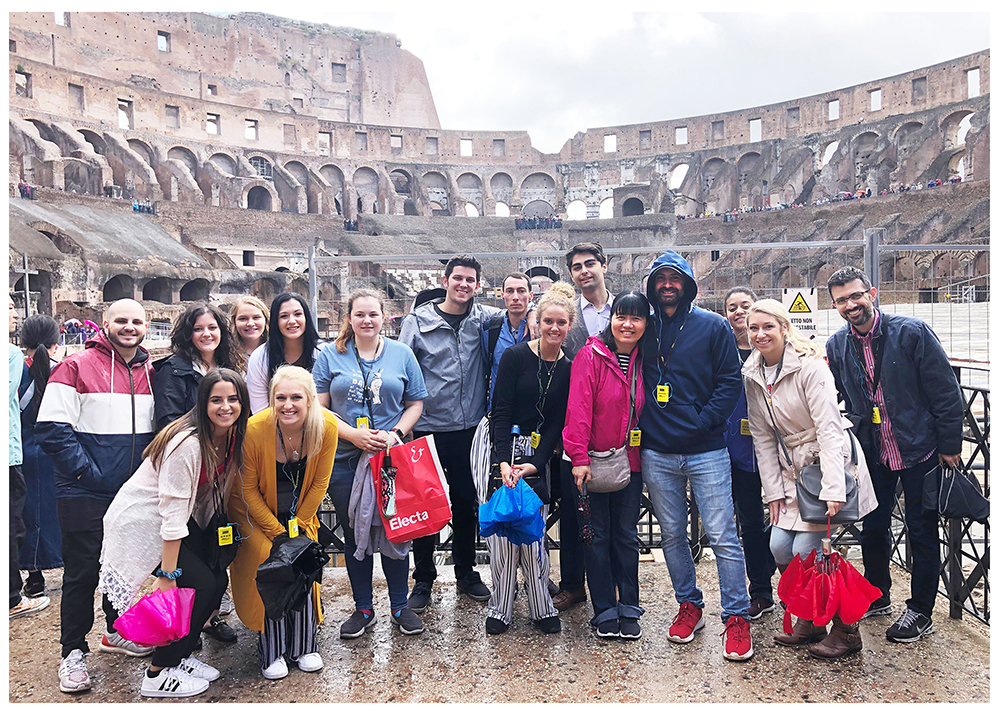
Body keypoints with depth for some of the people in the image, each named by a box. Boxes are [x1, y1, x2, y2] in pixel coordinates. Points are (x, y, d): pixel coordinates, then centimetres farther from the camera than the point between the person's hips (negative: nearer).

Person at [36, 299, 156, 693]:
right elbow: (51, 428, -13)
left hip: (135, 492, 5)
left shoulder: (151, 372, 8)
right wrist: (85, 470, -16)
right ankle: (73, 652, 18)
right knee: (82, 572, 3)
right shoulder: (76, 367, -9)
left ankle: (117, 631, 36)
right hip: (86, 494, -5)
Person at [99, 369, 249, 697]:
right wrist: (167, 574, -26)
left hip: (182, 521, 8)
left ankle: (178, 655, 20)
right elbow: (173, 511, -28)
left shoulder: (231, 438, -5)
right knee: (199, 584, -13)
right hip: (141, 523, -8)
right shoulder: (188, 443, -29)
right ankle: (157, 674, 4)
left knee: (218, 579, 0)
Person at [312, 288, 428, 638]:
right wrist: (354, 435, -13)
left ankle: (399, 606, 24)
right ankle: (363, 609, 26)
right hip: (345, 461, 0)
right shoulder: (330, 356, 3)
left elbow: (416, 402, 7)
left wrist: (396, 433, -10)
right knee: (354, 534, 9)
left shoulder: (402, 354, 6)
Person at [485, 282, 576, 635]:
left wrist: (535, 463, -11)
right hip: (504, 450, -2)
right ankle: (500, 609, 15)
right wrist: (504, 462, -18)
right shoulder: (515, 355, -7)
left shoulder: (569, 369, 3)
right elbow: (500, 412, -9)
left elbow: (558, 422, 1)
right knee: (502, 528, 1)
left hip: (539, 458, 2)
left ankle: (542, 608, 20)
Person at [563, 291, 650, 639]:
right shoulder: (591, 355, -9)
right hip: (593, 463, -4)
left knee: (626, 535, 12)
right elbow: (579, 408, -14)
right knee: (598, 536, 6)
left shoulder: (644, 361, 6)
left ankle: (629, 609, 24)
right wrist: (579, 457, -19)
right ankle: (604, 611, 19)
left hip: (630, 462, 4)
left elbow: (647, 410, 11)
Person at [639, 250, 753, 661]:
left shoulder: (713, 326, 1)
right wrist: (644, 424, 1)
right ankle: (689, 605, 28)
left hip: (706, 451, -3)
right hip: (656, 453, 3)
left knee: (722, 537, -2)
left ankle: (736, 617, 12)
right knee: (672, 535, 12)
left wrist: (702, 423, -11)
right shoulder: (644, 329, 9)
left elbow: (730, 381, -3)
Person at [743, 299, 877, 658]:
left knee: (806, 549, -10)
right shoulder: (752, 375, 3)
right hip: (793, 467, 6)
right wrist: (773, 490, 1)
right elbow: (762, 436, 5)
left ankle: (846, 629, 10)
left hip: (829, 460, -6)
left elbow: (828, 428, -22)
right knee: (780, 547, 1)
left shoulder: (809, 366, -17)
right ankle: (808, 619, 23)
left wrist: (832, 489, -29)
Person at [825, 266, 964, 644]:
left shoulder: (911, 332, -14)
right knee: (872, 527, 13)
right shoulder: (836, 346, -2)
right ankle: (877, 596, 34)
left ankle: (920, 611, 22)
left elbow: (946, 391, -10)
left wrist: (949, 446, -8)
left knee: (921, 532, 6)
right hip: (873, 453, 4)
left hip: (919, 450, -4)